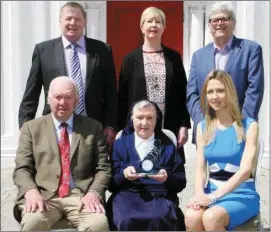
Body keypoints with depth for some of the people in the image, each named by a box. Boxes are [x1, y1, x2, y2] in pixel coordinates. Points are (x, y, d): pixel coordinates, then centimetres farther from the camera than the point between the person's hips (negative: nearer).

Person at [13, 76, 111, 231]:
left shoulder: (93, 127, 12)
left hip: (82, 195, 0)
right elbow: (22, 168, 6)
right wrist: (31, 192, -15)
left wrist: (93, 193, -11)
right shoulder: (31, 128, 12)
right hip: (43, 195, 0)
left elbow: (103, 168, 8)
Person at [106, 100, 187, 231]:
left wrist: (167, 177, -10)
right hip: (127, 195, 0)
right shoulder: (120, 144, 15)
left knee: (158, 220, -32)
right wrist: (123, 175, -12)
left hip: (160, 196, 0)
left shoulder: (167, 146, 16)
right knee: (126, 221, -32)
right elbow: (111, 183, 8)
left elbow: (181, 183, 11)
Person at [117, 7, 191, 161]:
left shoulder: (174, 57, 8)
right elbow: (123, 96, 3)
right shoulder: (131, 59, 4)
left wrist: (184, 125, 0)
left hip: (170, 128, 1)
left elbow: (182, 93, 7)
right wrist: (123, 130, -1)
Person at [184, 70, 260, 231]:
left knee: (211, 217, -34)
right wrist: (200, 193, -16)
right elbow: (200, 168, 5)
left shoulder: (249, 126, -4)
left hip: (242, 194, -3)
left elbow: (246, 169, -14)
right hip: (211, 191, 3)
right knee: (191, 217, -29)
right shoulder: (203, 127, 10)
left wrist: (213, 197, -23)